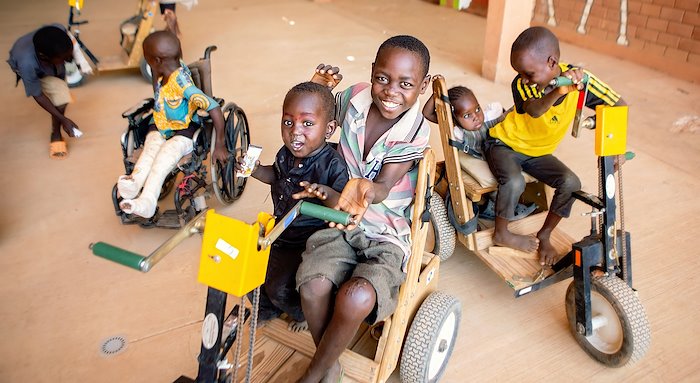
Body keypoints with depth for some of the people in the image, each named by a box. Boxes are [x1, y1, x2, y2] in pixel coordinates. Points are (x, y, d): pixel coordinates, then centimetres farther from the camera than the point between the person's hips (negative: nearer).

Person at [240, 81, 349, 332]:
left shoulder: (333, 164, -25)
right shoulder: (286, 154, -5)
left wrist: (327, 194, -50)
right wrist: (256, 170, 0)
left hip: (309, 241, -7)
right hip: (279, 231, 7)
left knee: (280, 287, -13)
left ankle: (304, 313, 24)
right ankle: (266, 309, 42)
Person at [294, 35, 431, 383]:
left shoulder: (415, 132, -11)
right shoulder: (353, 98, -3)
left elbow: (383, 186, -24)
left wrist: (364, 189, -44)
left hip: (386, 235, -2)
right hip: (339, 220, 3)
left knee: (357, 298, -32)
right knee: (313, 286, -29)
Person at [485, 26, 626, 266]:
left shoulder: (580, 79, -19)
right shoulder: (521, 84, -25)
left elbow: (619, 106, -8)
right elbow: (533, 111, -48)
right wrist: (558, 92, -66)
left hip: (538, 152, 4)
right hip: (504, 144, -3)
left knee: (571, 183, -18)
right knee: (514, 182, -32)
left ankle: (544, 235, 5)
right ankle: (501, 234, -5)